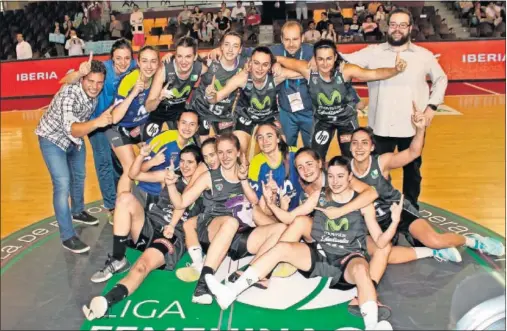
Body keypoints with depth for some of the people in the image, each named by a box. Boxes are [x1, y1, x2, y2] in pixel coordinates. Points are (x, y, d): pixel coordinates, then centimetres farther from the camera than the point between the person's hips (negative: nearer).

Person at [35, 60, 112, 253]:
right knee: (62, 184, -14)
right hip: (52, 138, -7)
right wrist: (96, 123, -65)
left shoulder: (94, 93, -16)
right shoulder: (69, 95, -37)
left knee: (79, 176, 23)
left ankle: (78, 212, 48)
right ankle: (67, 237, -5)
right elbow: (70, 129, -52)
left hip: (75, 137, 8)